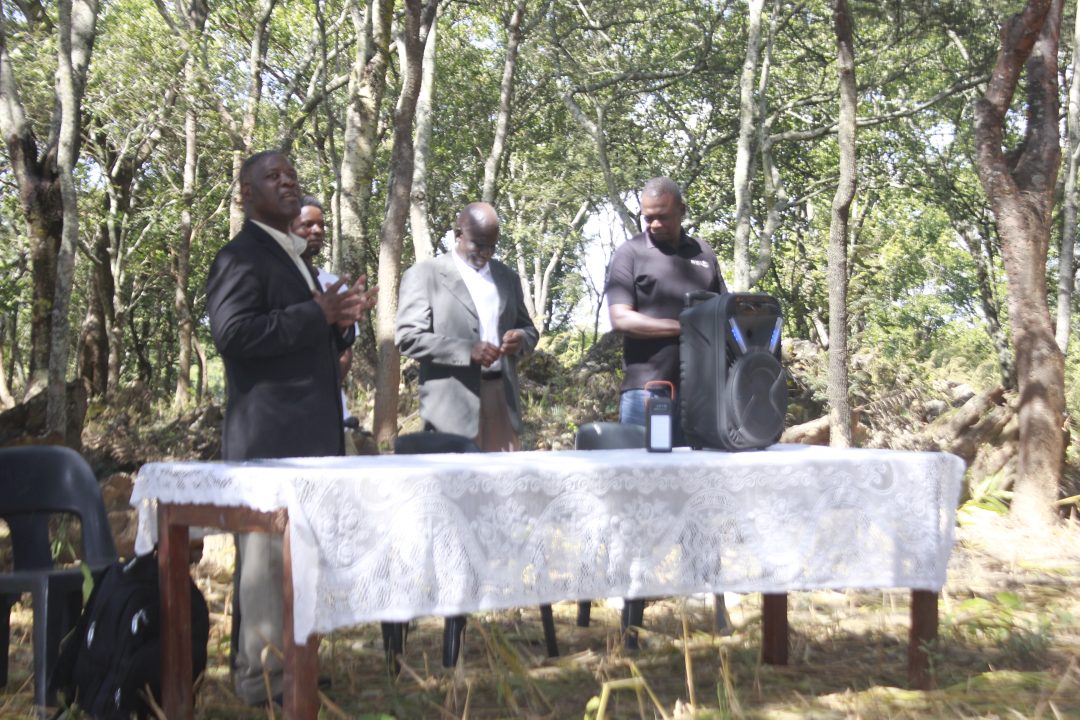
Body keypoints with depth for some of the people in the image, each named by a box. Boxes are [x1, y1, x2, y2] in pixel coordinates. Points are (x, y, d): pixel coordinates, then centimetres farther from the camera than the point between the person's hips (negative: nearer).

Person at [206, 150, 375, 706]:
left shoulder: (294, 260, 22)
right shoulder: (241, 258, -8)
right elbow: (232, 332, -22)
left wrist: (340, 321, 5)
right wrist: (317, 315, -20)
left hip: (309, 437, 10)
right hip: (269, 436, -9)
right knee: (268, 555, -6)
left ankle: (291, 662, 22)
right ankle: (263, 678, 1)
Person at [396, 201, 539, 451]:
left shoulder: (507, 277, 17)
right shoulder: (424, 275, -1)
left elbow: (528, 328, 22)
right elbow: (408, 337, -9)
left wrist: (521, 339, -3)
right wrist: (468, 351, -20)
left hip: (502, 399, 5)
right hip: (453, 403, -5)